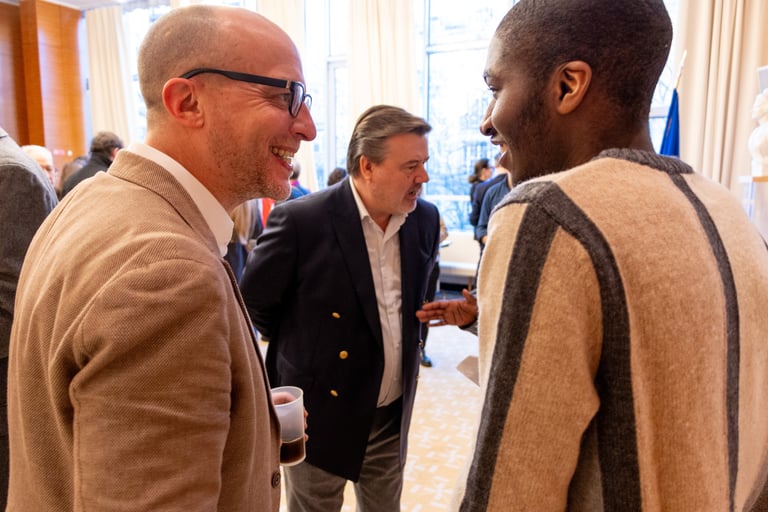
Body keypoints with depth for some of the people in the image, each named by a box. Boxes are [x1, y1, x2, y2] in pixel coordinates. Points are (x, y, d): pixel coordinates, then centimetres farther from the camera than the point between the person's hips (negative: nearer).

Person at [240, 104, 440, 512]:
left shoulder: (425, 219, -5)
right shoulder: (300, 220, -21)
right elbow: (252, 300, -7)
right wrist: (305, 351, 2)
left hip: (393, 415, 5)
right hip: (320, 414, -4)